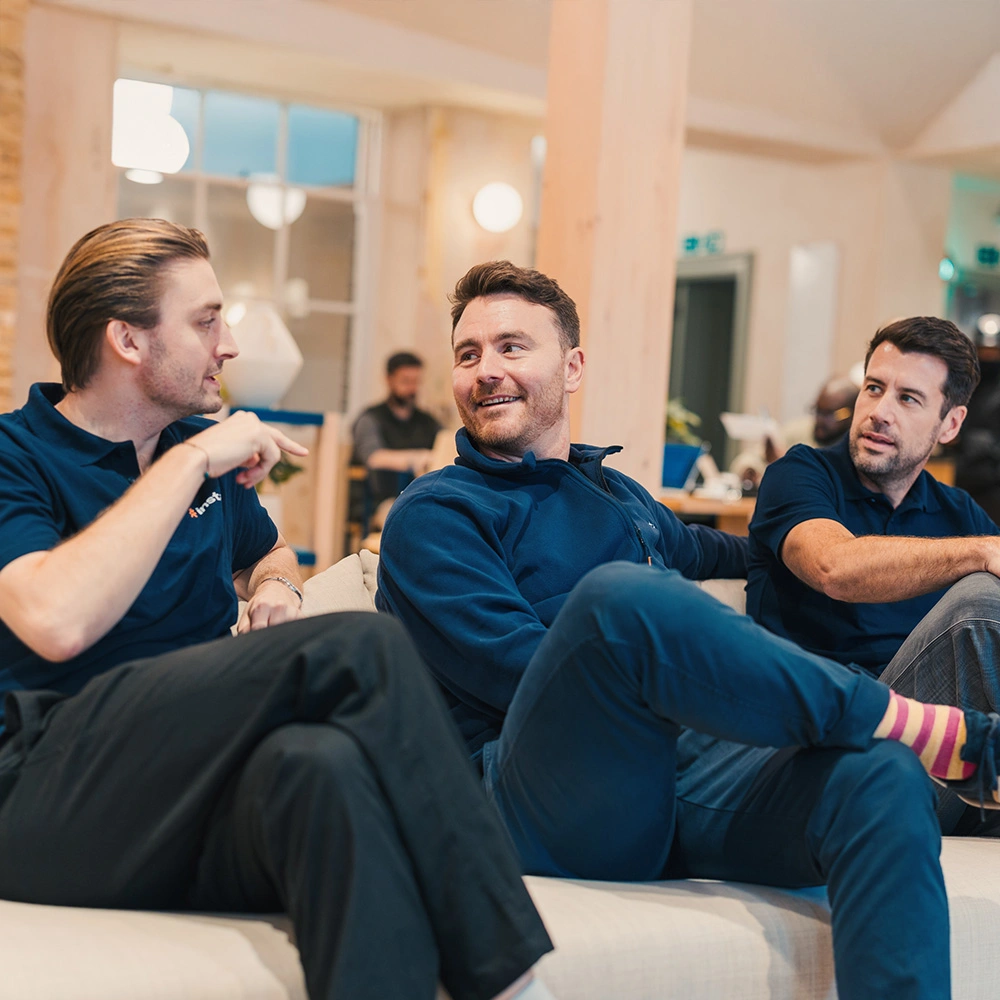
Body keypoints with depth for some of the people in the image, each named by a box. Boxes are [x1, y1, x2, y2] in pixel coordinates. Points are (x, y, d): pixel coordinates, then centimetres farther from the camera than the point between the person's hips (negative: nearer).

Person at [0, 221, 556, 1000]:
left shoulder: (205, 450, 20)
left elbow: (270, 553, 41)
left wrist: (276, 589, 14)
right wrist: (192, 460, -12)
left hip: (201, 803, 5)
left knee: (326, 762, -35)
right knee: (362, 645, -26)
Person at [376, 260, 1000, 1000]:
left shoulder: (617, 492, 26)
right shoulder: (433, 516, 5)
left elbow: (690, 548, 47)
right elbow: (515, 665, -8)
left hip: (684, 776, 6)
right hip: (551, 814, -6)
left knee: (881, 779, -24)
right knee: (621, 593, -34)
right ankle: (940, 734, -20)